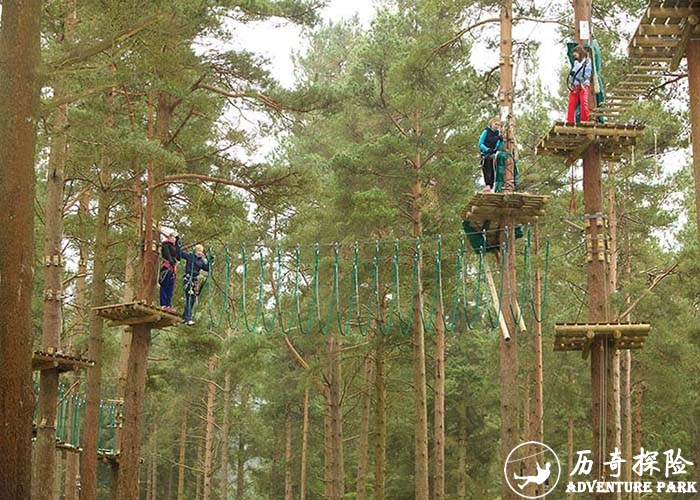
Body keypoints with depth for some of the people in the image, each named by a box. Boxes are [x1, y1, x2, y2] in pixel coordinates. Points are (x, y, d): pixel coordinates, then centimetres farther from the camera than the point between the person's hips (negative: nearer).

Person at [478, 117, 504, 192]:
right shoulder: (486, 131, 0)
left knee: (492, 172, 0)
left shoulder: (498, 134, 13)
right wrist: (487, 149, -19)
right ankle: (487, 185, -31)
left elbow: (499, 148, 12)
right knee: (487, 170, -19)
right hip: (485, 155, -5)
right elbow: (480, 144, -4)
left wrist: (501, 141, -7)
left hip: (493, 156, 5)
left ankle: (491, 188, 0)